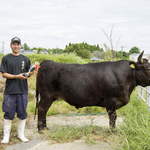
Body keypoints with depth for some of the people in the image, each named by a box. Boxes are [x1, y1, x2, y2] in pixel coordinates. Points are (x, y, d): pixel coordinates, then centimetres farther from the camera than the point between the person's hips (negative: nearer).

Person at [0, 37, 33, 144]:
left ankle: (21, 134, 23)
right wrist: (17, 76, -17)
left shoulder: (25, 59, 8)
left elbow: (29, 74, 10)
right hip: (10, 91, -2)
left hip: (23, 90, 2)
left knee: (22, 114, 8)